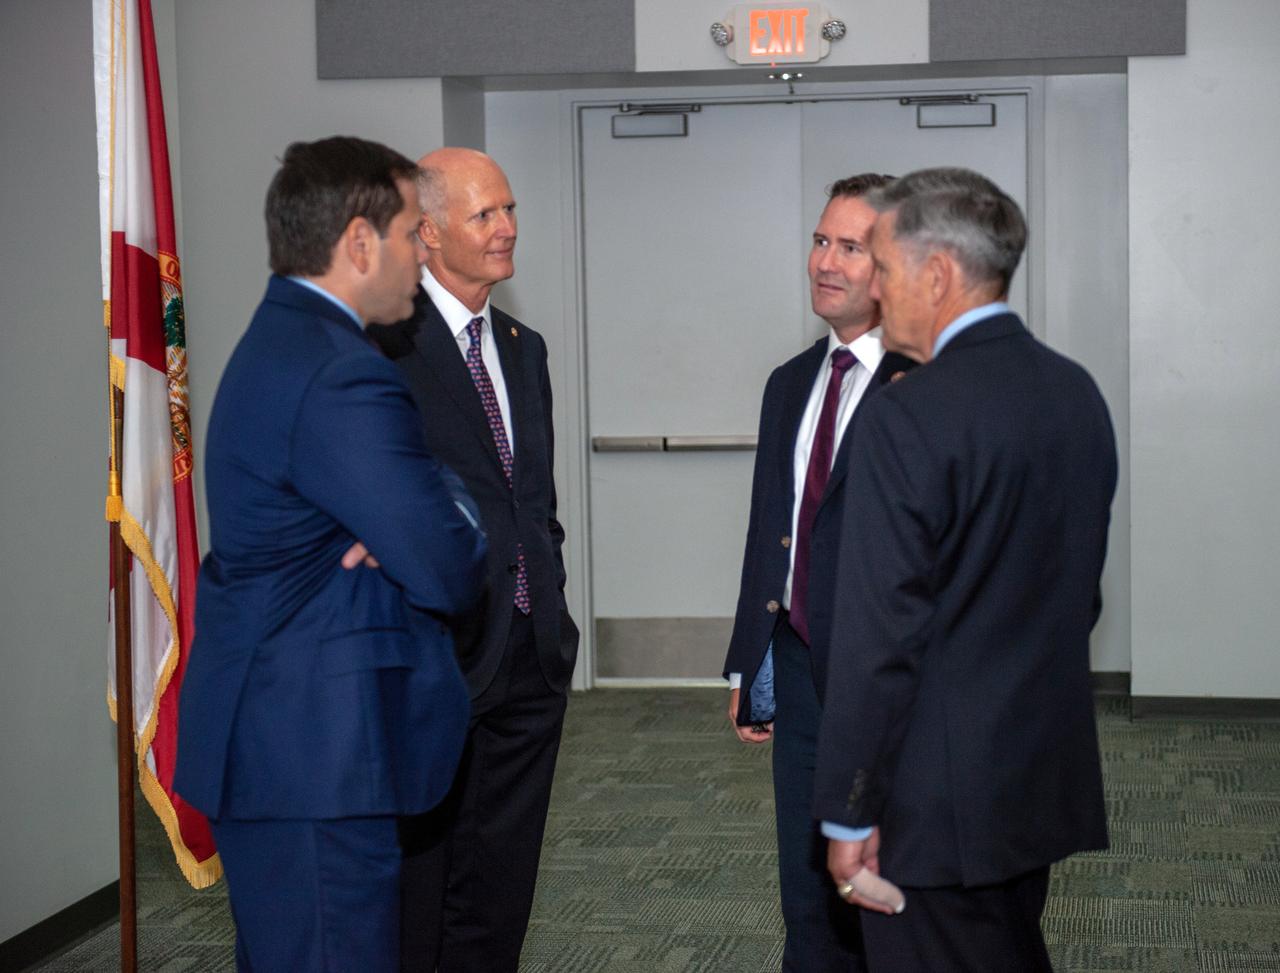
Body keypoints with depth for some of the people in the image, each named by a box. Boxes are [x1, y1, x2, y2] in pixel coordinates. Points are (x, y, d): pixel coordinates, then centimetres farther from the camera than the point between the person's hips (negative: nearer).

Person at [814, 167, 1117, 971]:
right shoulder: (1079, 392, 5)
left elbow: (878, 634, -19)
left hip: (938, 799, -8)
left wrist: (847, 813, -13)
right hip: (1051, 776, 8)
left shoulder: (909, 418, -19)